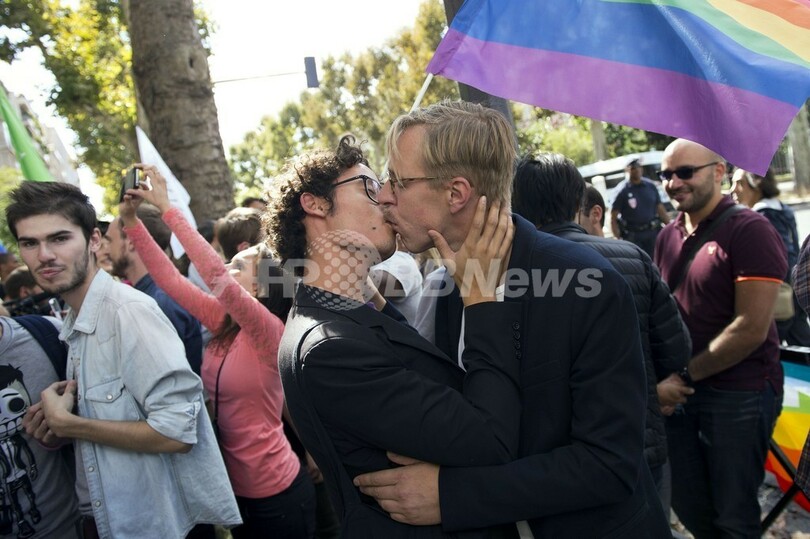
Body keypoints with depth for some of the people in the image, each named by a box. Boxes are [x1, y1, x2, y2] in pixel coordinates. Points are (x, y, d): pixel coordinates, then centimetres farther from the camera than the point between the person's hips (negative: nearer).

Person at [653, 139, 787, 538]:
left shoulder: (749, 230, -13)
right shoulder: (669, 236, 7)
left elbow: (751, 329, -19)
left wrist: (687, 373, -14)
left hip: (739, 394, -6)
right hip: (681, 390, 6)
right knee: (686, 503, 18)